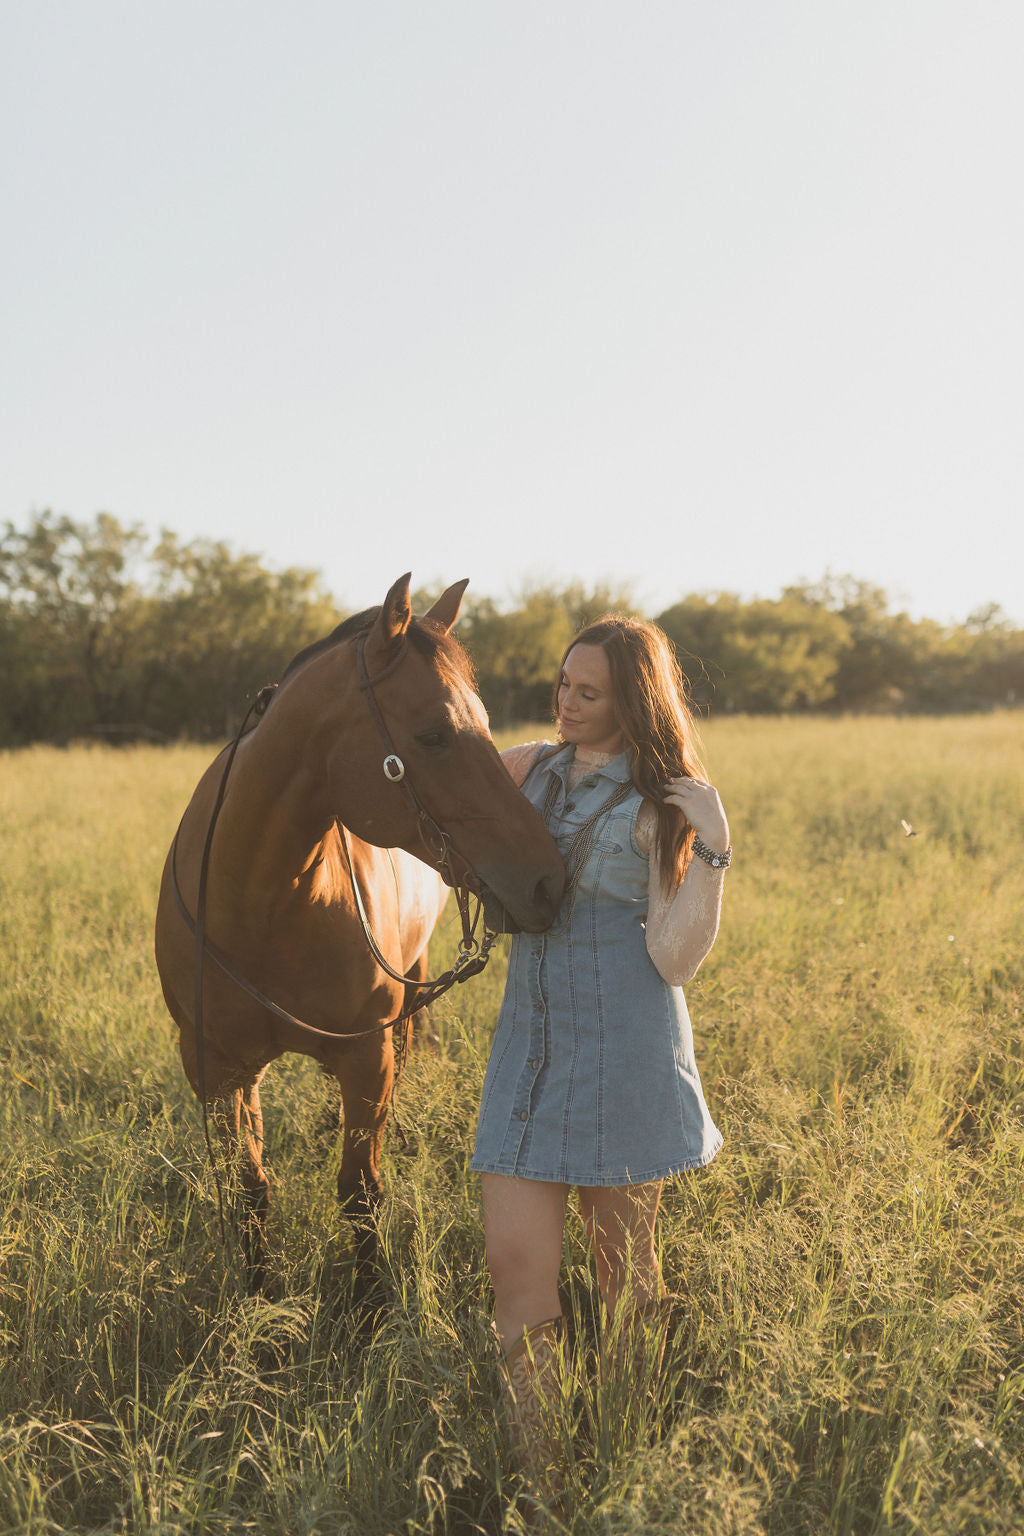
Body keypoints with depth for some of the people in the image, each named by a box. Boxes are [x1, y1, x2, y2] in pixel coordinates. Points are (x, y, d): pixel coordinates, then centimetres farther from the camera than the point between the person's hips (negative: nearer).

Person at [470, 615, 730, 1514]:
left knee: (625, 1274, 10)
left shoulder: (667, 804, -5)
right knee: (518, 1268, -1)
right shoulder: (530, 770, 8)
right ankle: (541, 1488, 11)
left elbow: (675, 960, -12)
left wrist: (713, 854, -21)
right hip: (529, 1043, 4)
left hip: (625, 1051, -4)